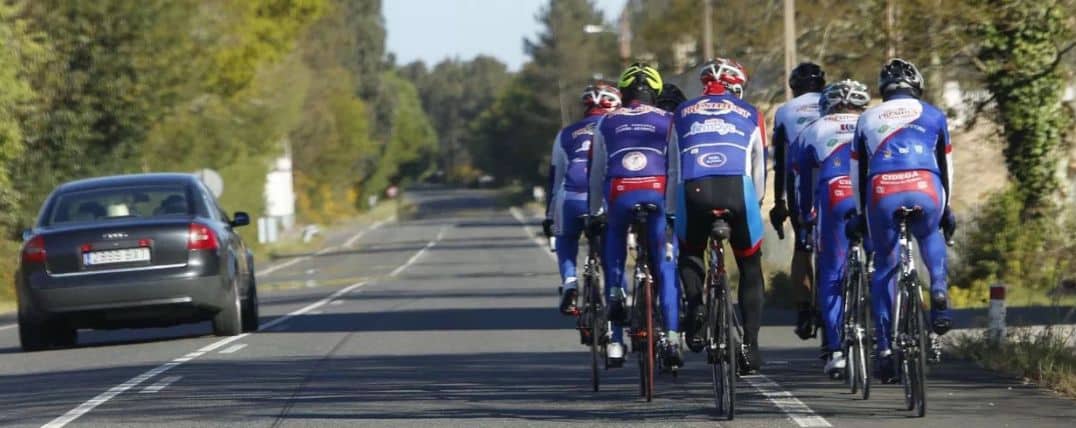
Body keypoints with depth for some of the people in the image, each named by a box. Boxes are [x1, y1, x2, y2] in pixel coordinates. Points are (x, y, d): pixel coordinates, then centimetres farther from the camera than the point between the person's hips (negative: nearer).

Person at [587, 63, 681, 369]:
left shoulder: (607, 123, 19)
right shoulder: (667, 121, 15)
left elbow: (596, 172, 20)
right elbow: (676, 169, 8)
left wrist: (595, 213, 27)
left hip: (618, 196, 1)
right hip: (657, 194, -1)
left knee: (613, 263, 16)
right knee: (665, 268, 8)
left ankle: (615, 343, 4)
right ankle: (671, 338, -4)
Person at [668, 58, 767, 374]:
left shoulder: (682, 114, 25)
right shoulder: (750, 116, 23)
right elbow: (759, 168, 26)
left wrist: (672, 211, 32)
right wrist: (755, 204, 39)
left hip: (693, 191, 1)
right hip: (737, 189, -1)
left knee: (689, 254, 28)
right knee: (750, 268, 16)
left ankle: (695, 305, 1)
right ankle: (750, 345, 9)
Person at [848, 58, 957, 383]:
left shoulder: (867, 119, 24)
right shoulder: (933, 115, 21)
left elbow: (858, 173, 25)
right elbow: (945, 167, 26)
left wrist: (860, 215, 33)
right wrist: (946, 209, 35)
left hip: (882, 193, 0)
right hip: (925, 191, 0)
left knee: (884, 270, 14)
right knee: (931, 238, 33)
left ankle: (885, 350, 11)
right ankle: (939, 290, 4)